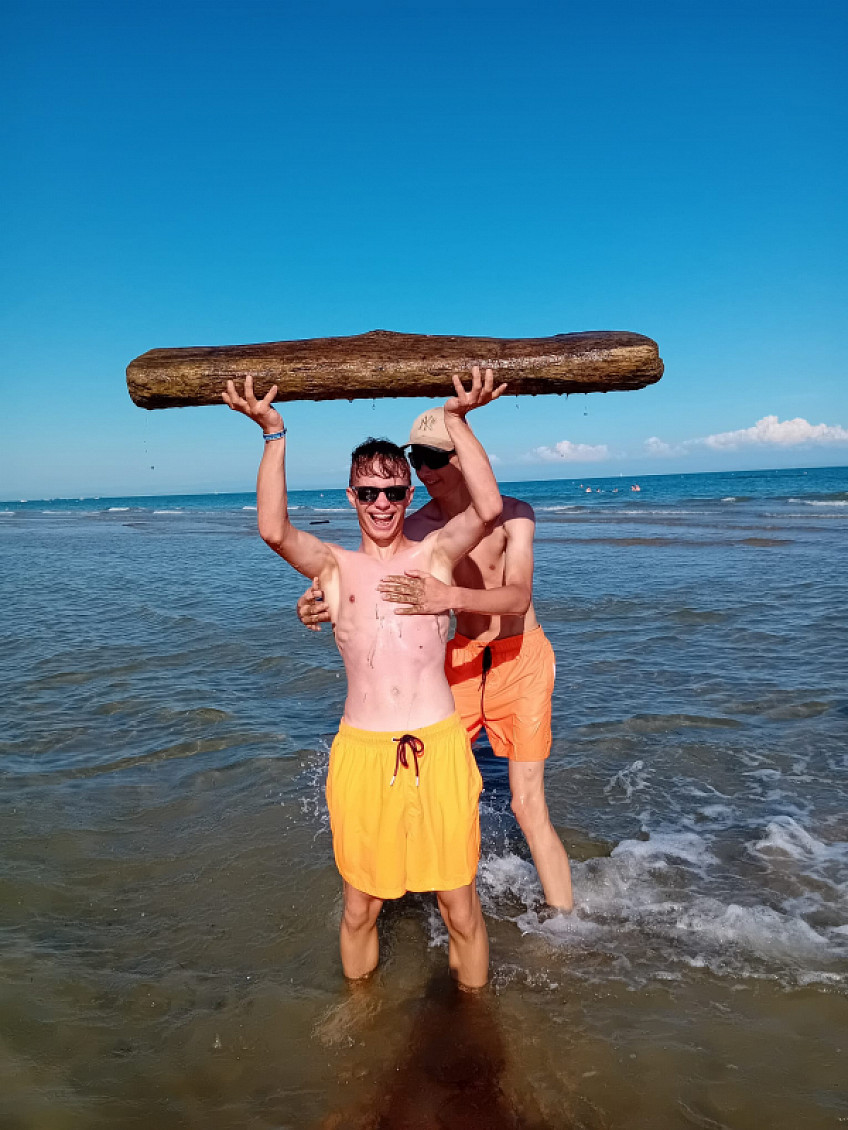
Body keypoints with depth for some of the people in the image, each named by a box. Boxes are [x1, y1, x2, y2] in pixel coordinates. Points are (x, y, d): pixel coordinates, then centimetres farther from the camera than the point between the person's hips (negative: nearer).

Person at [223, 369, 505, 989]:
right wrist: (274, 434, -15)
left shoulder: (435, 555, 3)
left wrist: (458, 420, -16)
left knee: (460, 904, 13)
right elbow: (273, 530, -14)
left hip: (439, 747, 0)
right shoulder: (335, 565, 4)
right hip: (362, 753, 1)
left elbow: (489, 508, -14)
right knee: (360, 905, 18)